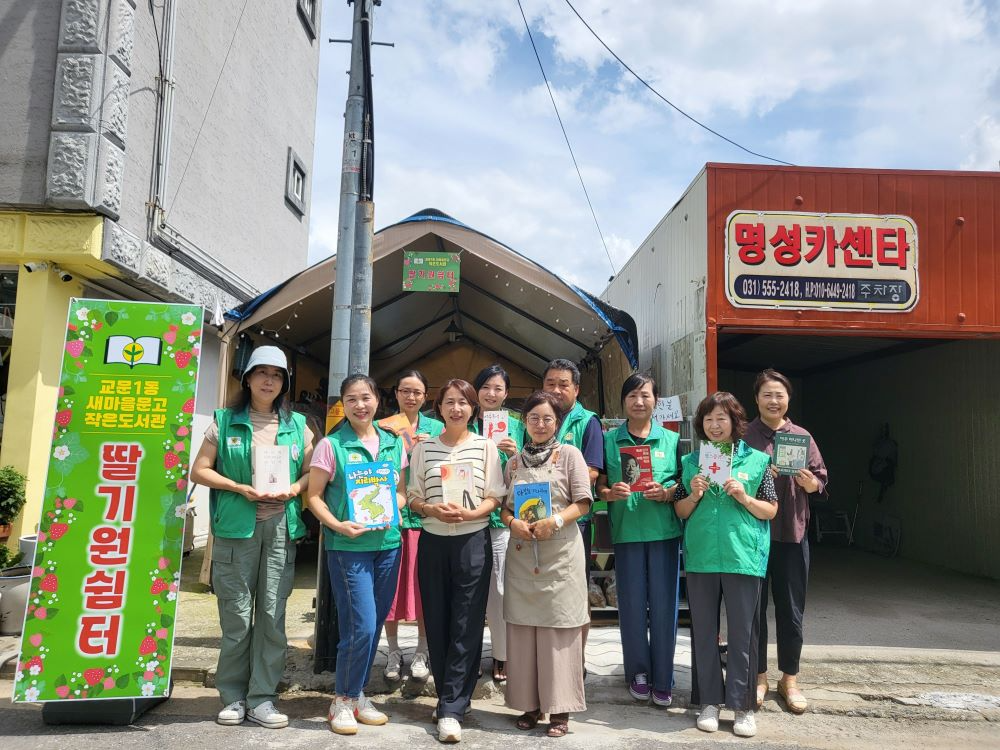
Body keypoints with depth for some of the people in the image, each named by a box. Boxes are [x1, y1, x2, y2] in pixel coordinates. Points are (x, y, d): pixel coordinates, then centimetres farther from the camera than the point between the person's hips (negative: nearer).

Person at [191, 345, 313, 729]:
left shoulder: (297, 425, 9)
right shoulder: (225, 421, 3)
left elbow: (312, 471, 14)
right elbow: (199, 471, 1)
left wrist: (295, 488, -7)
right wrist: (240, 488, -12)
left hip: (281, 528, 2)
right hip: (236, 527, -2)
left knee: (272, 614, 4)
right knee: (236, 614, 4)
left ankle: (262, 698, 14)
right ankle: (234, 696, 19)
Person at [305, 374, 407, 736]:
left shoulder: (394, 443, 8)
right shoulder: (331, 445, -5)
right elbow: (314, 496, -4)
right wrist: (337, 525, -18)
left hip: (388, 543, 5)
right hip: (348, 546, -5)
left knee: (375, 625, 12)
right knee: (361, 626, -7)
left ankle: (357, 694, 29)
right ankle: (343, 699, 14)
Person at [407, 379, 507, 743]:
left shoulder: (485, 446, 2)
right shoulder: (423, 447, 6)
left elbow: (494, 497, 1)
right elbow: (413, 497, 7)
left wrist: (469, 513, -18)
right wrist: (432, 509, -14)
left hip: (473, 540, -2)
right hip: (433, 541, 2)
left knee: (466, 626, -2)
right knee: (437, 622, 7)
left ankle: (451, 709, 5)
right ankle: (454, 698, 24)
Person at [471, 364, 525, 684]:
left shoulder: (516, 426, 6)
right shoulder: (465, 426, 7)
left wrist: (515, 454, -13)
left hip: (503, 516, 0)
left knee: (499, 588, 4)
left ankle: (502, 656, 18)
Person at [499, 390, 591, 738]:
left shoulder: (569, 454, 2)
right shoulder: (514, 461, 12)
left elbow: (582, 502, -3)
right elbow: (504, 506, 13)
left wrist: (555, 521, -17)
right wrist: (513, 522, -8)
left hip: (560, 551, -3)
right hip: (521, 552, 4)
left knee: (558, 627, -1)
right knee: (522, 626, 6)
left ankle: (560, 708, 8)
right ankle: (530, 703, 18)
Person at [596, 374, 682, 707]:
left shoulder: (671, 439, 6)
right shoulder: (609, 440, 6)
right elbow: (599, 485, 7)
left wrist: (666, 493, -12)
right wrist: (610, 492, -14)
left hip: (664, 531, 0)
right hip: (626, 531, 0)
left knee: (663, 603, 3)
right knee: (631, 603, 5)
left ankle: (663, 679, 16)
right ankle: (638, 671, 24)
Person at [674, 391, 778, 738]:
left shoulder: (755, 460, 2)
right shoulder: (690, 462, 7)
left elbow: (771, 511, 4)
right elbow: (680, 512, 9)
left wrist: (744, 497, -13)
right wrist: (694, 495, -10)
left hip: (743, 556, -2)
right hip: (701, 557, 2)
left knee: (742, 633, 4)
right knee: (703, 631, 10)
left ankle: (742, 706, 18)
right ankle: (709, 701, 23)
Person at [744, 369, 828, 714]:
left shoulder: (802, 437, 7)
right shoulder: (743, 436, 1)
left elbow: (821, 481, 9)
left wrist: (809, 482, -12)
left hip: (792, 532, 2)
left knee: (791, 610, 9)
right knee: (754, 607, 7)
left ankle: (789, 679, 24)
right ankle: (758, 676, 22)